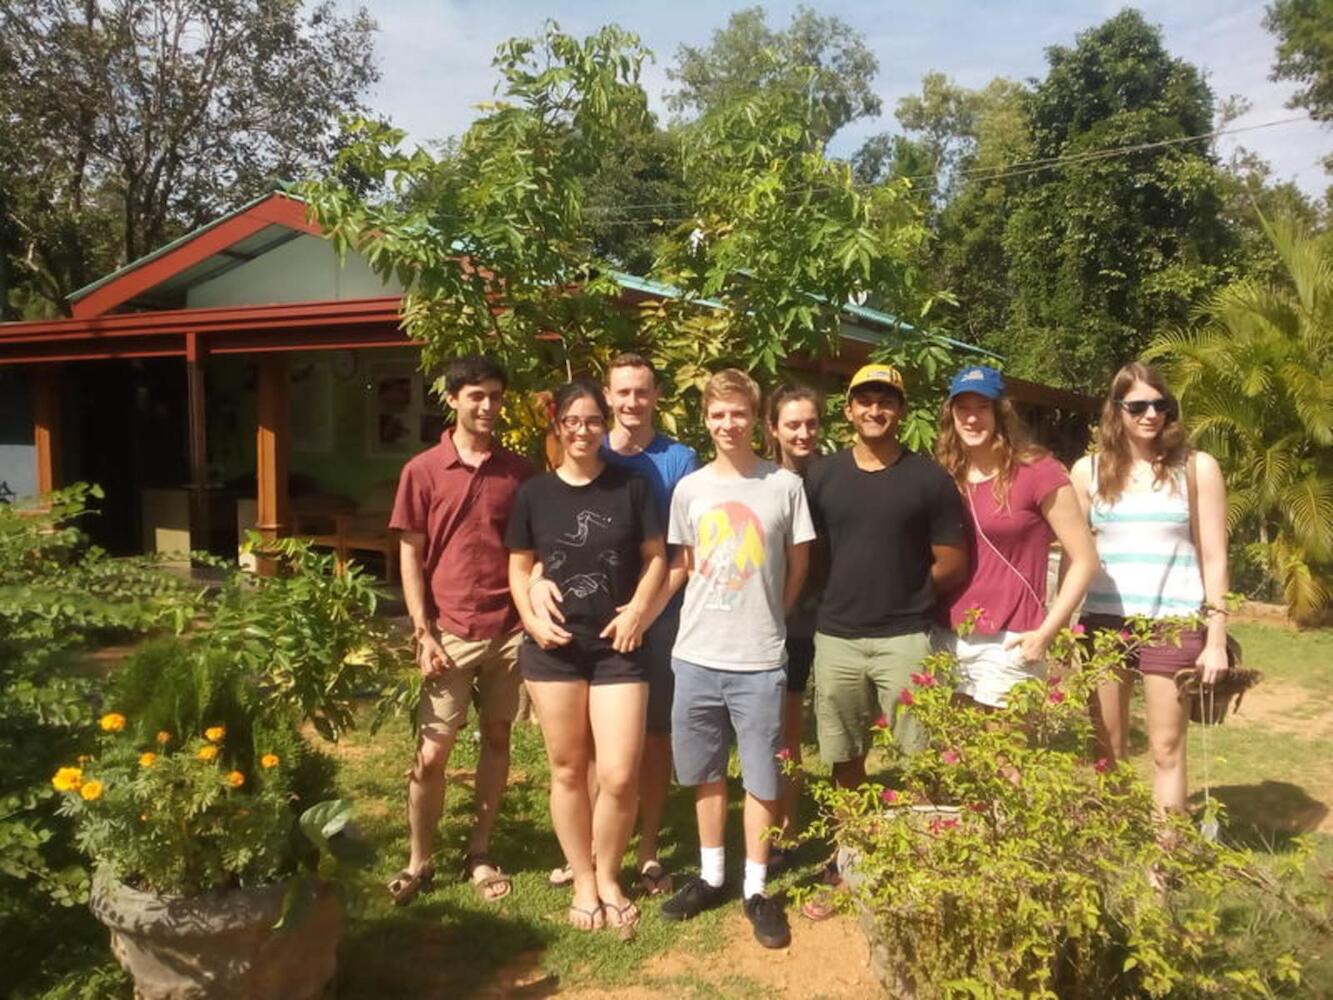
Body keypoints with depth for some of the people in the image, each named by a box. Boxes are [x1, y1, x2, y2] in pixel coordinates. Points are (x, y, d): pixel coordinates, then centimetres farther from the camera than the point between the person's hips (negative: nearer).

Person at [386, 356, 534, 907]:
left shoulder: (519, 471, 4)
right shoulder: (422, 471, -1)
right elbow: (410, 555, 0)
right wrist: (422, 632, -6)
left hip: (509, 629, 2)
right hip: (450, 632, -2)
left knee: (497, 737, 10)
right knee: (432, 750, 1)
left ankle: (479, 853, 24)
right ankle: (419, 861, 18)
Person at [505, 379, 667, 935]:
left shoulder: (631, 487, 2)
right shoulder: (535, 493, 4)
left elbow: (656, 557, 5)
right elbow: (519, 568, 9)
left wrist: (638, 609, -10)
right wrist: (532, 619, -6)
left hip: (618, 648, -1)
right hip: (554, 648, 1)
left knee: (619, 776, -4)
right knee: (567, 769, 10)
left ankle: (609, 877, 22)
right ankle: (583, 882, 27)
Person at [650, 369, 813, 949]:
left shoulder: (785, 486, -4)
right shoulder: (689, 489, 3)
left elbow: (798, 565, 5)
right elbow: (679, 566, 11)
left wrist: (766, 618, 8)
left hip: (760, 660, -2)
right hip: (696, 656, 3)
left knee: (760, 778, 6)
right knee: (706, 773, 15)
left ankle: (755, 889, 21)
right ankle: (711, 875, 31)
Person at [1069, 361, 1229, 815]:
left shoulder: (1196, 467, 0)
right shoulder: (1089, 470, 5)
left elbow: (1213, 557, 0)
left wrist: (1216, 638, -4)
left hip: (1173, 621, -2)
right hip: (1103, 621, 2)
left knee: (1166, 749, 4)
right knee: (1109, 748, 11)